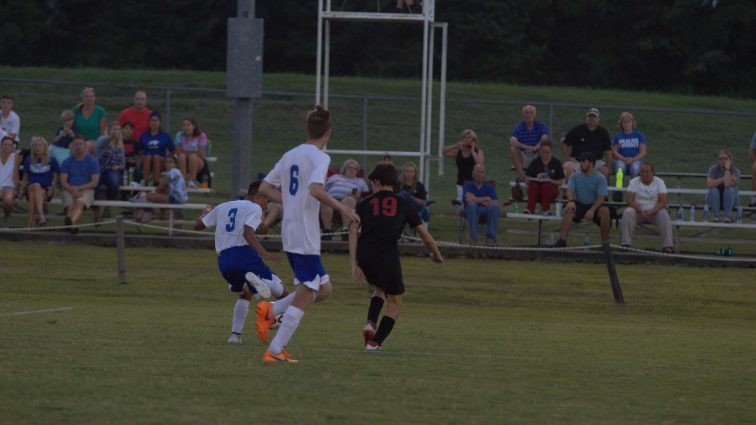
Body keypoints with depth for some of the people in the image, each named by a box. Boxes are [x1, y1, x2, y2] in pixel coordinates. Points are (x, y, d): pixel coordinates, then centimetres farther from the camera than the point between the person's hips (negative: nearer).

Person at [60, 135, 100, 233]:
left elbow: (94, 183, 2)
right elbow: (63, 182, 6)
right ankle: (72, 225, -52)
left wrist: (78, 188, -9)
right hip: (69, 190, 4)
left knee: (80, 203, -39)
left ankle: (71, 221, -68)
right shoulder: (67, 162, 14)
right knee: (70, 206, -31)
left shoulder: (92, 162, 9)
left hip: (86, 190, -4)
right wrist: (73, 190, -13)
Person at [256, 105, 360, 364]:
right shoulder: (320, 158, -11)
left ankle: (270, 311, 8)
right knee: (304, 297, -2)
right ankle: (275, 351, -4)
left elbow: (265, 189, 16)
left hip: (290, 233, 9)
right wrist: (343, 209, -19)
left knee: (324, 289, 17)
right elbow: (316, 190, -27)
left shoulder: (290, 156, 14)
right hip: (305, 237, -9)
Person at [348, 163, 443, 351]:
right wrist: (437, 255, 36)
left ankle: (370, 324, 7)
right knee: (395, 302, 12)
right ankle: (374, 342, -2)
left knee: (379, 289, 31)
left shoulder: (365, 203, 14)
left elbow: (353, 232, 2)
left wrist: (354, 265, 0)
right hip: (388, 256, -3)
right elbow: (425, 236, 18)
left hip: (365, 257, 3)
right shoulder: (404, 205, 14)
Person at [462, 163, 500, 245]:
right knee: (471, 205, -37)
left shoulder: (489, 187, 13)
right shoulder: (468, 186, 9)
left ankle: (491, 236, -34)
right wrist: (485, 199, -8)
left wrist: (478, 200, -8)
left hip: (486, 211, 1)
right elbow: (469, 199, -11)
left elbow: (495, 203, -1)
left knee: (494, 207, -32)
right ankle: (473, 237, -39)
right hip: (473, 211, -1)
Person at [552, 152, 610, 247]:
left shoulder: (600, 178, -5)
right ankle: (562, 240, -36)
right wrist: (571, 201, -30)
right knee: (569, 209, -31)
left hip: (594, 205, -2)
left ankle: (605, 240, -19)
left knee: (605, 211, -34)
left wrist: (592, 210, -28)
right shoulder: (575, 176, 4)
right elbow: (570, 191, -6)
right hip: (579, 205, 2)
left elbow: (601, 198, -12)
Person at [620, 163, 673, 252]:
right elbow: (630, 200, -10)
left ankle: (667, 246, -31)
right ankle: (625, 244, -31)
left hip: (654, 211, 0)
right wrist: (641, 211, -26)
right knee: (628, 213, -32)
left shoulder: (659, 182, 0)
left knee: (664, 214, -32)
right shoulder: (634, 182, 0)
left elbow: (663, 202, -10)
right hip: (637, 210, 0)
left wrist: (651, 212, -26)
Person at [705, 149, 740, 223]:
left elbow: (728, 184, -31)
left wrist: (727, 168, -27)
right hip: (715, 199, 1)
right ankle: (716, 216, -19)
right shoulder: (713, 169, -9)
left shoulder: (735, 171, -13)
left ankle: (727, 216, -22)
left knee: (729, 190, -32)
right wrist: (723, 179, -25)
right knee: (713, 190, -31)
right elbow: (709, 184, -25)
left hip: (730, 199, -1)